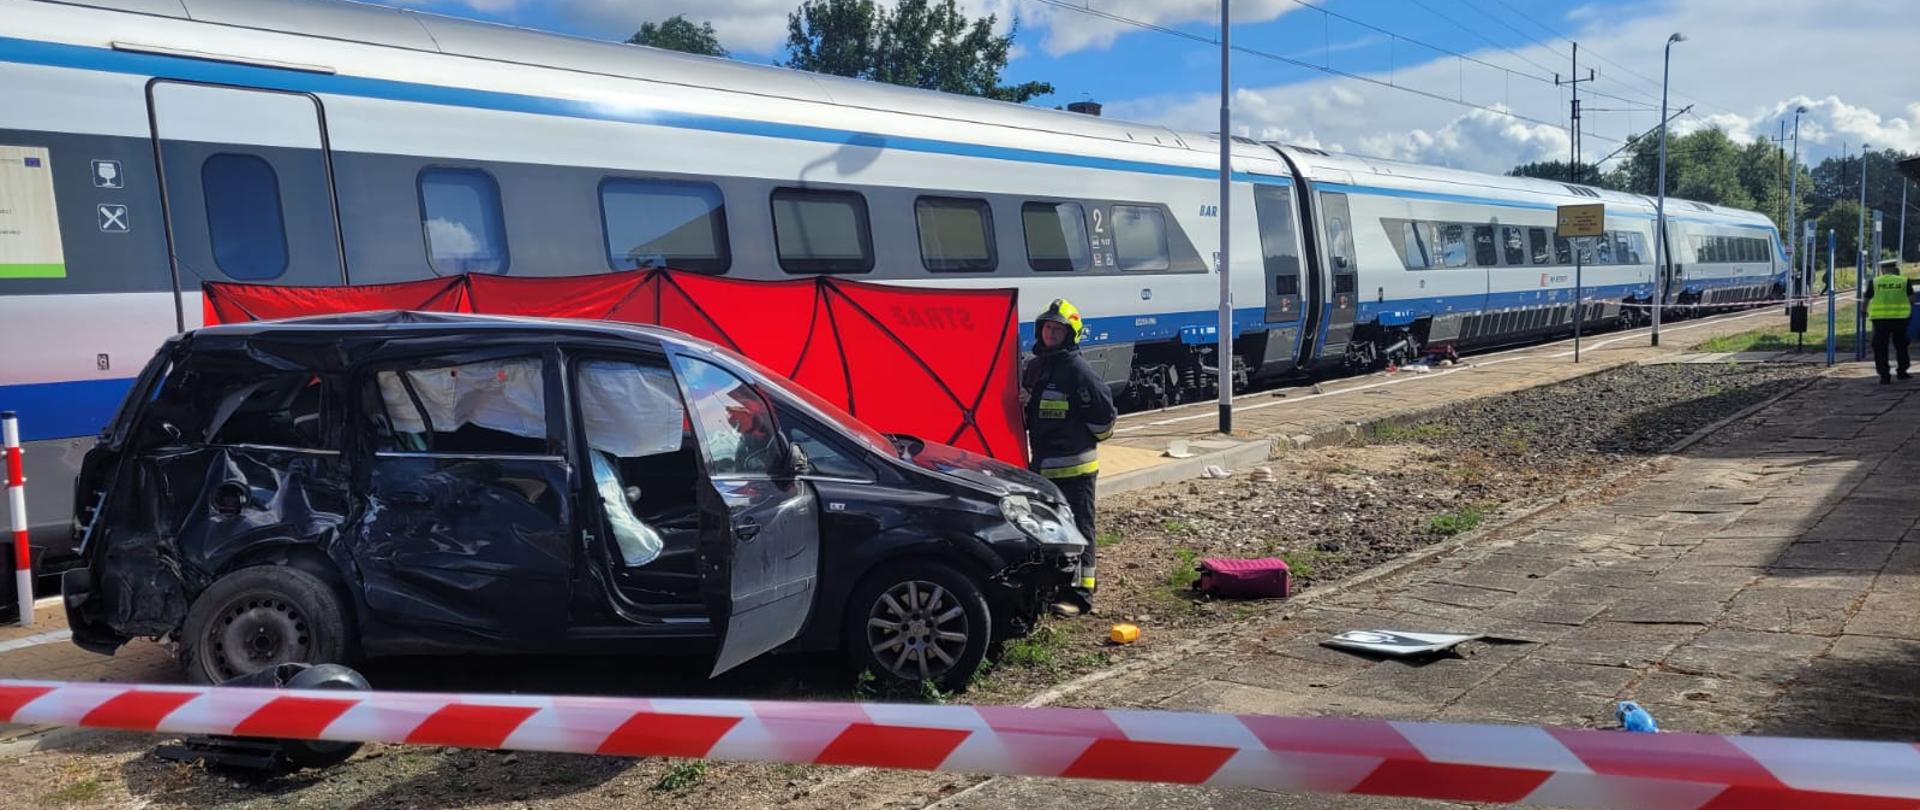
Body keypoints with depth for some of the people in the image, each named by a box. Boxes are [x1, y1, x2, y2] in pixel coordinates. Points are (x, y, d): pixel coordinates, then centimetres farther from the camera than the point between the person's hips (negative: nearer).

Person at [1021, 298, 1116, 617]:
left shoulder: (1077, 369, -13)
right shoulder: (1035, 367, 13)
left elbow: (1104, 413, -13)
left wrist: (1081, 437, -3)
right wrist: (1023, 406, 2)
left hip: (1074, 466, -8)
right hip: (1043, 465, 8)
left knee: (1077, 529, -3)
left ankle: (1079, 594, 1)